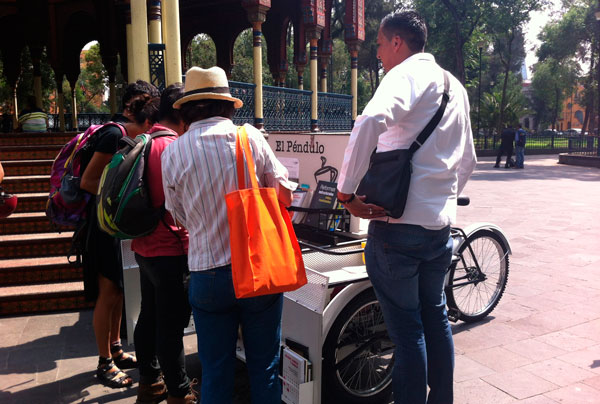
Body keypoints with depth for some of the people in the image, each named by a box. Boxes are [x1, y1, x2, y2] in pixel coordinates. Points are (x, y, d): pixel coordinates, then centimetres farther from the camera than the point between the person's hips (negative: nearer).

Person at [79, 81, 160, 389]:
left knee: (118, 291, 15)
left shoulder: (132, 141, 10)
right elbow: (87, 181, -19)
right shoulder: (114, 136, -17)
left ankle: (115, 350, 30)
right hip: (100, 222, -9)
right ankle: (105, 363, 12)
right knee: (108, 293, -2)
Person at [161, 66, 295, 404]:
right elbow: (285, 193, 1)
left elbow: (181, 217, 7)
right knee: (265, 367, 14)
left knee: (216, 374, 14)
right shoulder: (250, 136, -4)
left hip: (208, 275, 1)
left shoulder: (172, 153, -1)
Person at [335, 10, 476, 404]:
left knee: (407, 327, 2)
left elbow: (370, 121, -30)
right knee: (436, 315, 20)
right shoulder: (456, 86, 18)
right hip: (440, 223, 8)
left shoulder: (407, 74, -8)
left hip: (397, 221, -8)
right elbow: (468, 159, 24)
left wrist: (347, 192, -23)